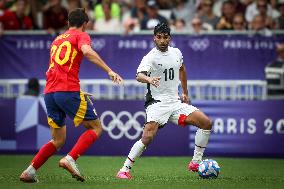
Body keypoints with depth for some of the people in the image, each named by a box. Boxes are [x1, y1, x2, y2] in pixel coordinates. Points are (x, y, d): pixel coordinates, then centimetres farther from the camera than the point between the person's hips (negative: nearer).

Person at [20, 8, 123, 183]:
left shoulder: (57, 39, 26)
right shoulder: (81, 36, 5)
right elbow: (87, 51, -18)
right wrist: (109, 71, -21)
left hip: (49, 93, 7)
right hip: (69, 91, -7)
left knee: (58, 140, 16)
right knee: (96, 128, 4)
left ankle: (30, 171, 4)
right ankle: (70, 159, -16)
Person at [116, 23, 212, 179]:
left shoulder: (176, 53, 7)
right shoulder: (150, 57, -13)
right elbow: (139, 75, -30)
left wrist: (185, 93, 30)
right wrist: (148, 79, -53)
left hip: (175, 102, 6)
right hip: (157, 103, -6)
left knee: (206, 123, -2)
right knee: (148, 137, -25)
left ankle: (196, 163, 9)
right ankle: (124, 170, -14)